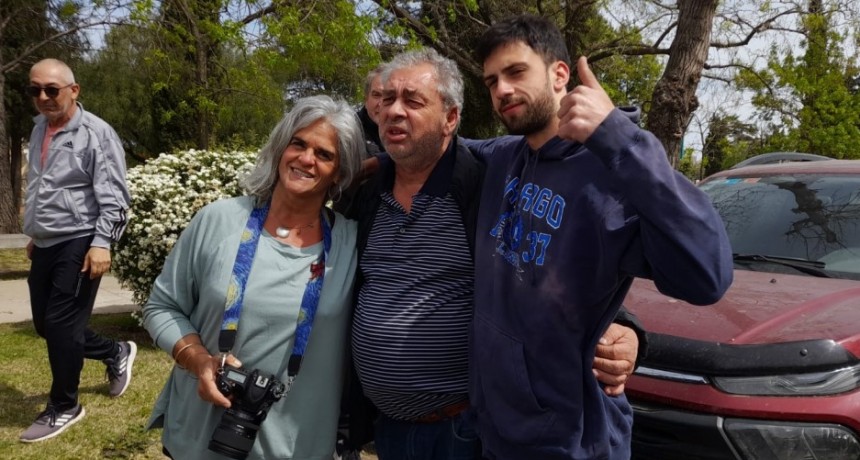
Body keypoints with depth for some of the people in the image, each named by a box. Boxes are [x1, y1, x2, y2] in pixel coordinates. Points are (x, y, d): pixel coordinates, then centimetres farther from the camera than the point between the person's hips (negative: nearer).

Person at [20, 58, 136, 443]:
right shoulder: (39, 130, 13)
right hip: (45, 245, 8)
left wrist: (101, 243, -23)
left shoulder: (96, 133, -11)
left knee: (61, 325, -3)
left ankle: (63, 408, 14)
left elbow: (113, 197, -16)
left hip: (79, 244, -8)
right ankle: (116, 353, 34)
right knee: (45, 324, 13)